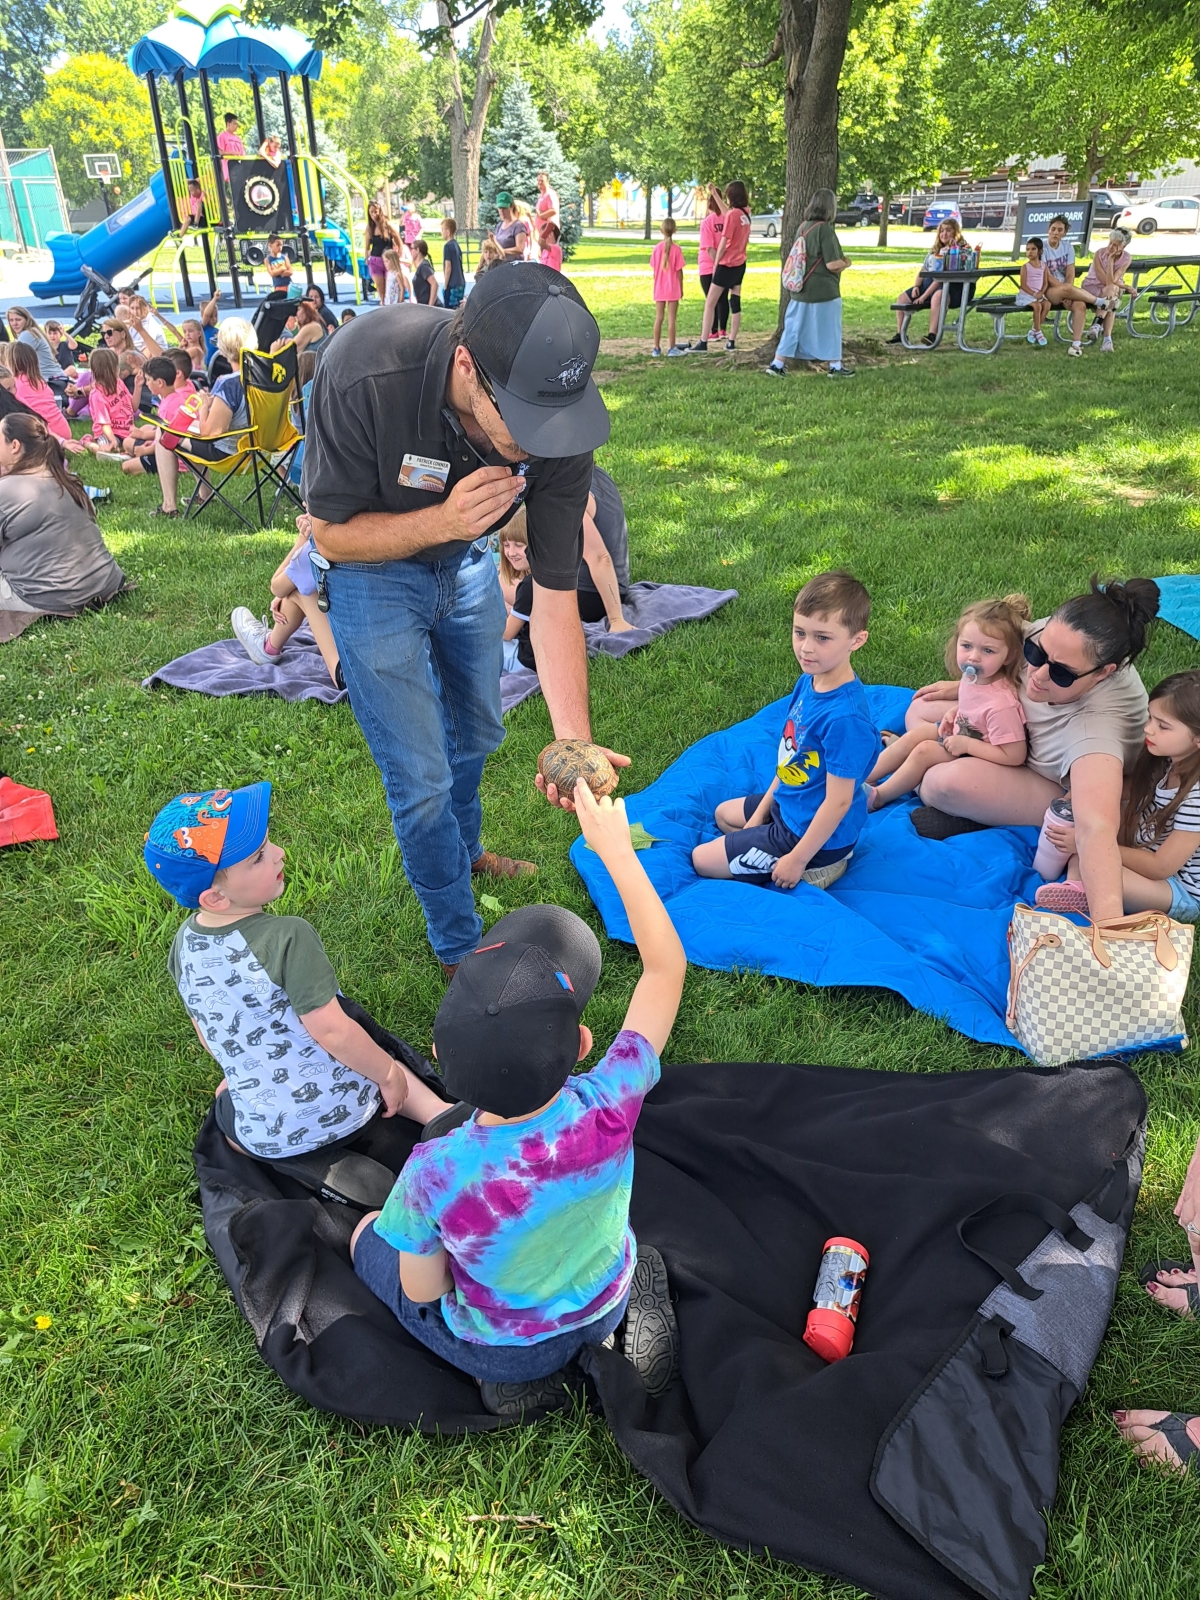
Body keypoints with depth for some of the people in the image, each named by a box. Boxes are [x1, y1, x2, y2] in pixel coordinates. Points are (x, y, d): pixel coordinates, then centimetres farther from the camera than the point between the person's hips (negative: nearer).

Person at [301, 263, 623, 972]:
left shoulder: (559, 419, -29)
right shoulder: (365, 372, -39)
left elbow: (556, 599, -24)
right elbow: (333, 535, -24)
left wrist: (574, 742, -34)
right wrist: (440, 522, -42)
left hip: (467, 561, 4)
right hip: (373, 569, -3)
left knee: (477, 733, 23)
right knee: (421, 779, 0)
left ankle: (465, 851, 55)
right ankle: (461, 946, 24)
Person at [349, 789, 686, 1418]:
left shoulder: (433, 1173, -39)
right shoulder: (608, 1111, -35)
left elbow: (422, 1293, -17)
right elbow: (665, 966, -21)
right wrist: (616, 849, -17)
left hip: (499, 1350, -2)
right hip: (606, 1310, 3)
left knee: (368, 1232, 22)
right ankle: (630, 1306, 13)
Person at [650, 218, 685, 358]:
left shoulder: (656, 248, -2)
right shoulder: (676, 249, -9)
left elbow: (653, 270, 1)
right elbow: (679, 271, -7)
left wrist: (655, 284, 13)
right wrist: (681, 289, 2)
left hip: (659, 289, 3)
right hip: (673, 289, -3)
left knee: (658, 318, 8)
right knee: (672, 319, 1)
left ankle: (656, 348, 10)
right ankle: (672, 348, 2)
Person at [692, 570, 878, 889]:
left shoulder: (844, 717, -34)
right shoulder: (808, 681, -7)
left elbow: (838, 801, -27)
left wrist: (798, 859, -20)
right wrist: (760, 813, 10)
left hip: (814, 834, -9)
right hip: (788, 805, 9)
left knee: (702, 860, 0)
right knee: (724, 814, 29)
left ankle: (811, 868, 2)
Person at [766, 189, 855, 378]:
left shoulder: (803, 227, 6)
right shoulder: (825, 228, -17)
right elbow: (832, 264, -19)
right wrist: (845, 263, 1)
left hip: (801, 289, 7)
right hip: (824, 290, -6)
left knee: (794, 328, 10)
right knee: (829, 329, 7)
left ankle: (777, 365, 8)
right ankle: (835, 367, 17)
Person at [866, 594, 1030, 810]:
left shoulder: (1001, 704, -35)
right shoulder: (974, 676, -11)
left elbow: (1015, 756, -31)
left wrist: (966, 744, -27)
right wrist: (955, 714, -4)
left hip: (979, 759, -9)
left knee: (924, 751, -17)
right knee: (914, 735, 2)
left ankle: (877, 796, -4)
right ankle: (864, 778, 5)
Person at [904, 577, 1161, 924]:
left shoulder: (1098, 724, -45)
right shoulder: (1052, 634, -27)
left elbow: (1096, 828, -57)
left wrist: (1108, 922, -67)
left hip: (1061, 791, -7)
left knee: (945, 783, -32)